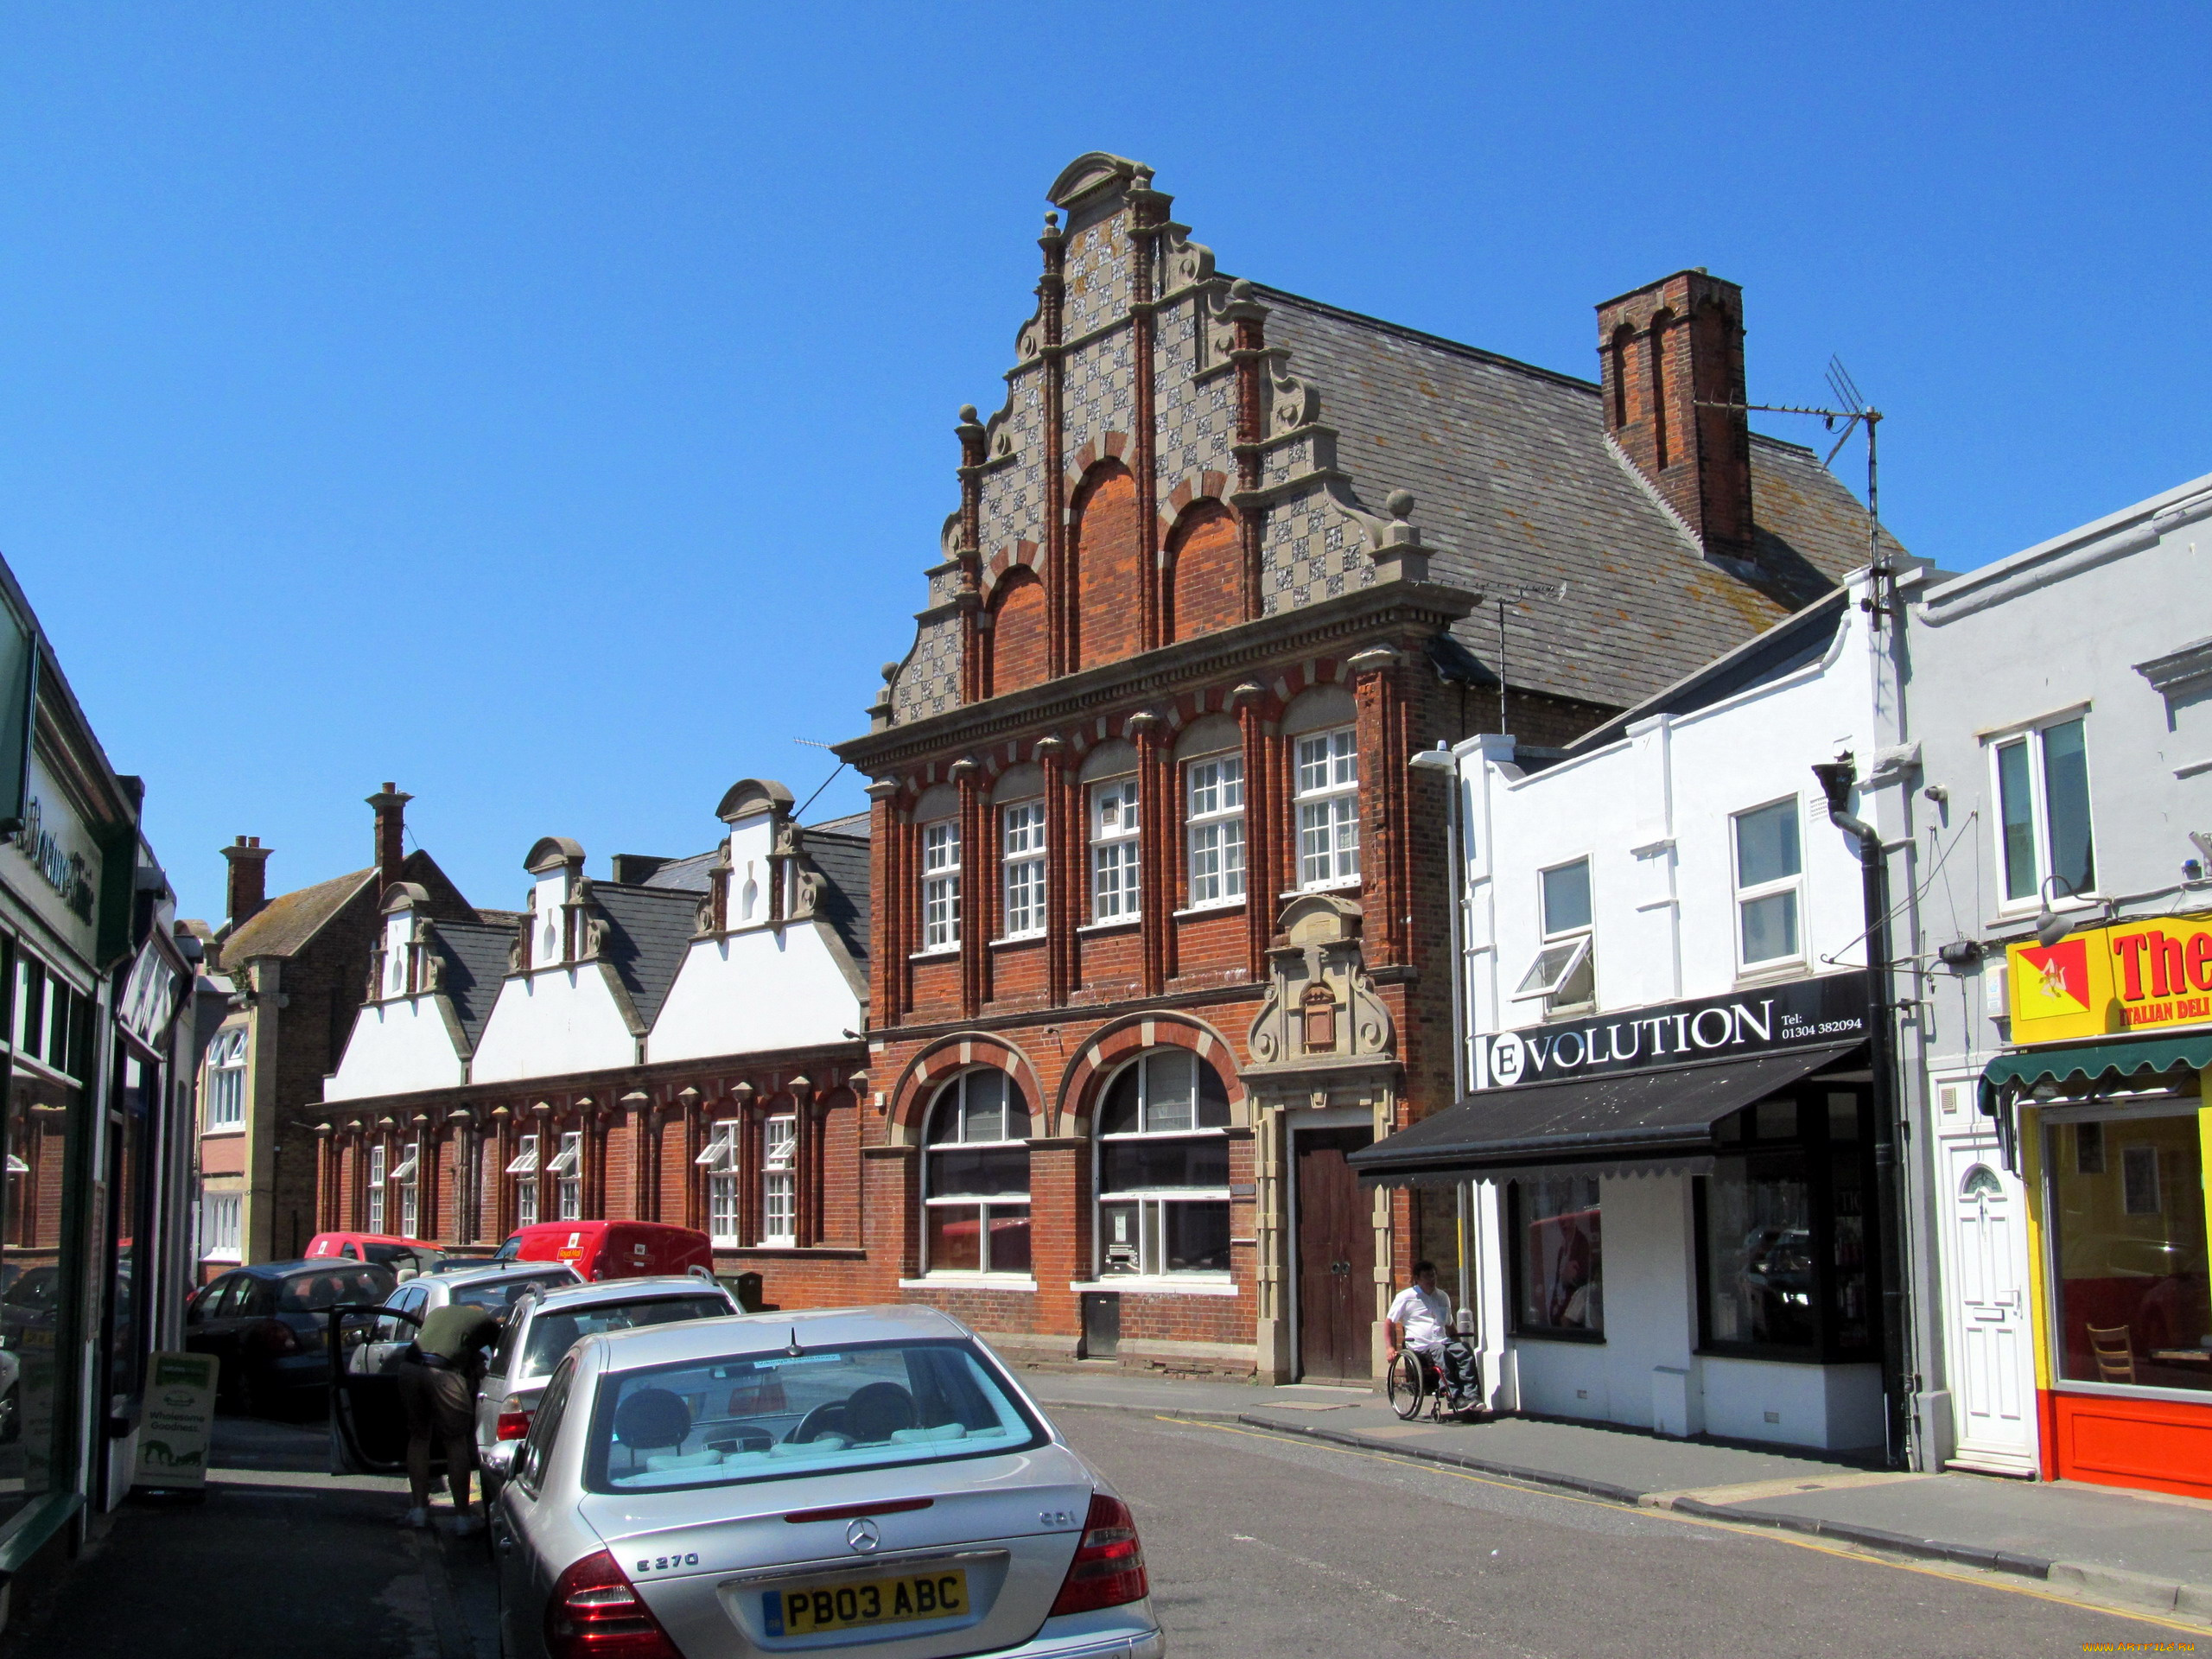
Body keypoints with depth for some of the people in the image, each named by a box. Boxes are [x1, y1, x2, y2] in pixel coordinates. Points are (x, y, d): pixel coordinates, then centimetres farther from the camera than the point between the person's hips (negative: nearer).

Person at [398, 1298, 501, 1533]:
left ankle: (418, 1508, 21)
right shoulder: (485, 1320, 23)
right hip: (443, 1371, -4)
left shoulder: (438, 1311, 34)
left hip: (409, 1365, 4)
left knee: (419, 1436, 19)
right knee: (456, 1442, 6)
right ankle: (462, 1516, 8)